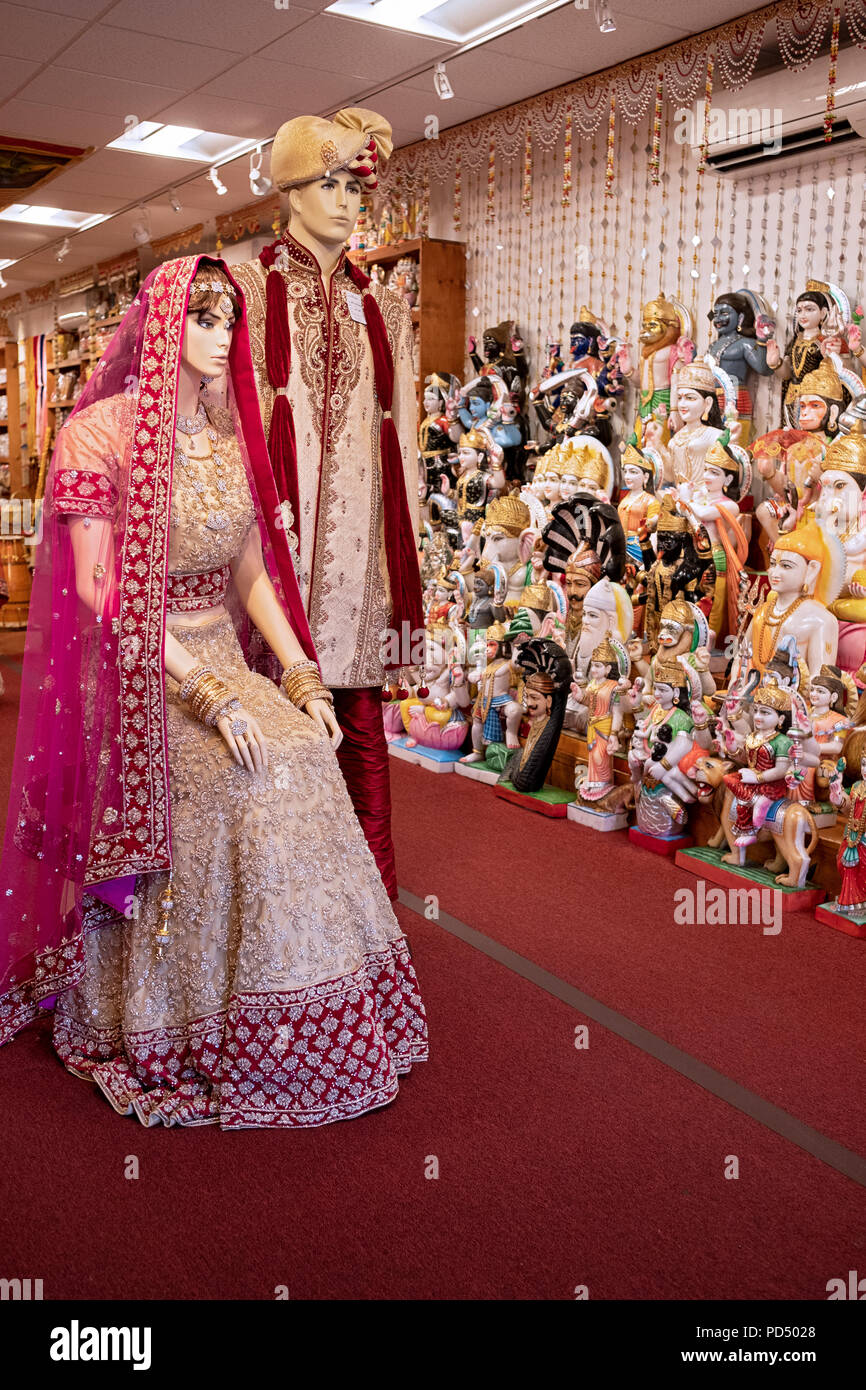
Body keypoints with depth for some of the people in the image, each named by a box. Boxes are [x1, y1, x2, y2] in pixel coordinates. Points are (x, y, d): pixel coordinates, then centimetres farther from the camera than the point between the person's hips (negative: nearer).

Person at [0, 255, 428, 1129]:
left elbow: (253, 576, 12)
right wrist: (201, 687, -23)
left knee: (304, 754, -18)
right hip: (134, 673, -5)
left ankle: (317, 1032, -5)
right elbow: (98, 589, -14)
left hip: (224, 656, 6)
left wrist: (302, 675, -3)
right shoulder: (99, 432, -7)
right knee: (249, 774, -26)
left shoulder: (230, 437, 13)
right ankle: (189, 1041, -9)